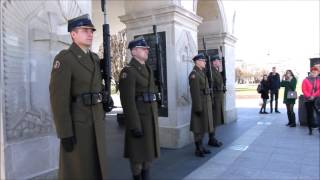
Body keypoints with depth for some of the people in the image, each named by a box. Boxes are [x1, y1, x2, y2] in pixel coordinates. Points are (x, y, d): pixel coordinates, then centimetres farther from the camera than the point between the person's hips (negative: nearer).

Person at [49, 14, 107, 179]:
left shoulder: (94, 58, 11)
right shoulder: (64, 58, -14)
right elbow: (58, 98, -19)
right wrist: (65, 133, -21)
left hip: (96, 121, 8)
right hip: (77, 123, -7)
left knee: (96, 166, 17)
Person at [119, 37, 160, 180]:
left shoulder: (147, 69, 14)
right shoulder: (128, 71, -13)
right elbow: (128, 100, -20)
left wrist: (155, 117, 18)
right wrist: (134, 125, -22)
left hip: (151, 115, 9)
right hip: (138, 116, -8)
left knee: (149, 148, 16)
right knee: (138, 151, 4)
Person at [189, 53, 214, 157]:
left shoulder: (201, 73, 16)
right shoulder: (194, 74, -15)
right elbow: (195, 92, -20)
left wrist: (208, 104, 18)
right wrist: (198, 107, -23)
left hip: (206, 102, 10)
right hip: (200, 103, -10)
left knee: (203, 125, 14)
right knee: (198, 127, -1)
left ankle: (201, 146, 24)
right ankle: (198, 149, 8)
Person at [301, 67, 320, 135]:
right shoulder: (306, 80, 1)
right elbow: (304, 90, -5)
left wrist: (314, 96, -13)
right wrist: (309, 96, -15)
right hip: (308, 100, 0)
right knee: (309, 114, 5)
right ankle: (310, 129, 14)